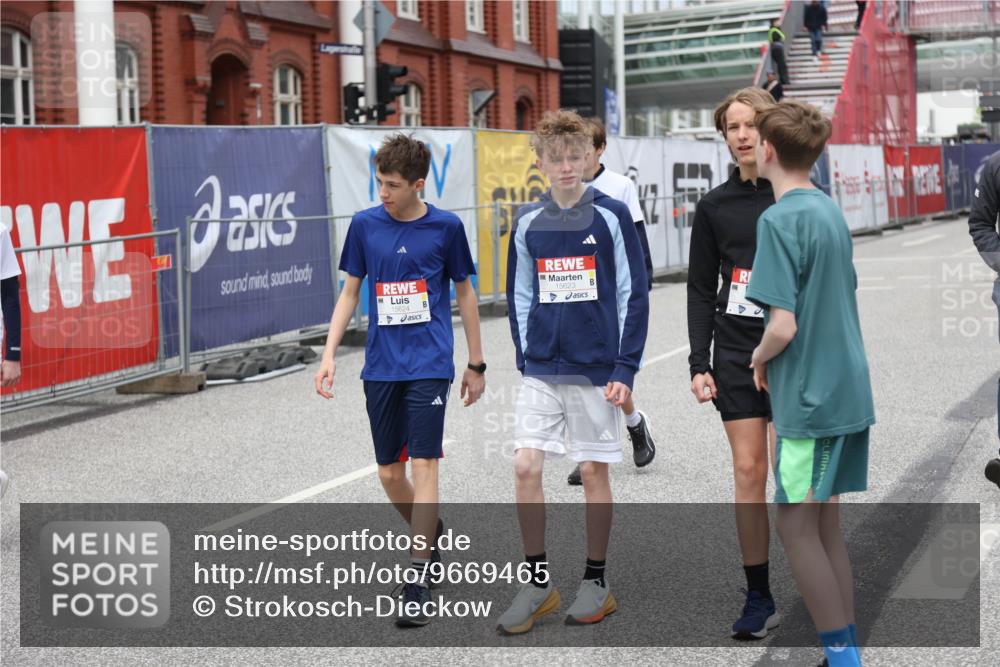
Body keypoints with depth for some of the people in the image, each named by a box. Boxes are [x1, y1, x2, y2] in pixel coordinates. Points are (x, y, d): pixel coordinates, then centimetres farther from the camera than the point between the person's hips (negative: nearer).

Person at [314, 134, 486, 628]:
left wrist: (475, 364, 8)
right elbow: (349, 293, 9)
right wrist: (329, 354, 0)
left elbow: (465, 294, 6)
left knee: (423, 463, -9)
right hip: (380, 366, 3)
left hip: (429, 364, -3)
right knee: (389, 473, 8)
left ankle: (417, 582, -4)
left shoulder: (445, 227, -3)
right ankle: (433, 536, 36)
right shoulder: (364, 225, 2)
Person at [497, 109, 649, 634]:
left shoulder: (611, 216, -4)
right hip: (541, 370, 3)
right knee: (525, 467, -4)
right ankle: (538, 583, 10)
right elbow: (520, 296, 13)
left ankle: (596, 583, 20)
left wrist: (624, 368, -7)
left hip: (596, 370, -3)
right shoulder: (528, 222, 6)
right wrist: (526, 358, 6)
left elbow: (634, 295, -3)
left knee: (594, 471, 4)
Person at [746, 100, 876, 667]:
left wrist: (759, 359, -2)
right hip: (849, 391, 8)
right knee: (826, 521, 15)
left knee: (798, 526, 1)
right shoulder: (832, 212, 10)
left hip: (809, 397, -8)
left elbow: (783, 326, -22)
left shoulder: (780, 220, -16)